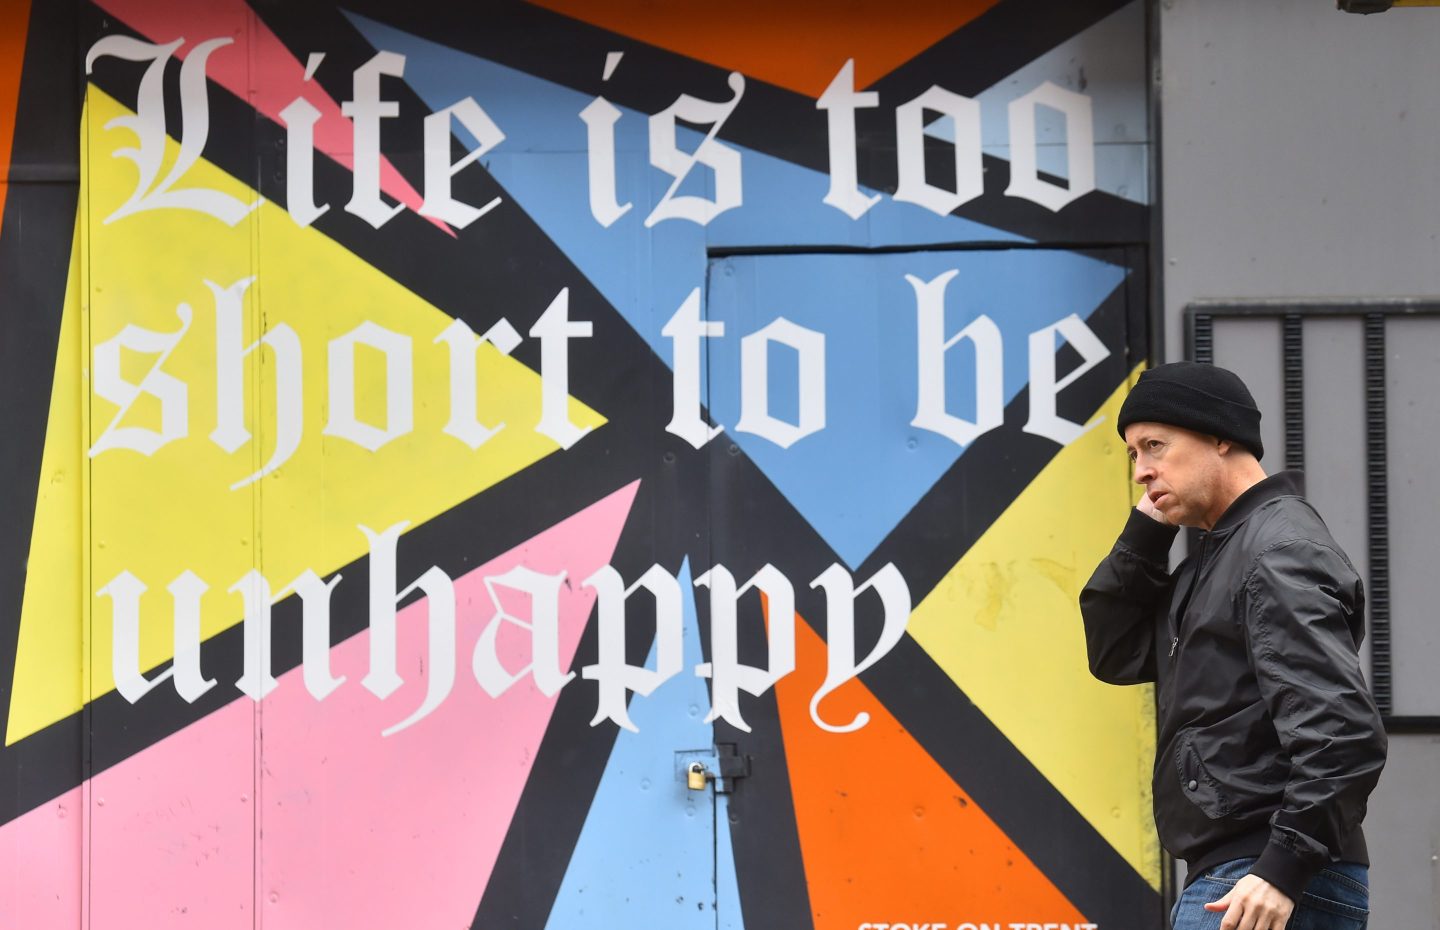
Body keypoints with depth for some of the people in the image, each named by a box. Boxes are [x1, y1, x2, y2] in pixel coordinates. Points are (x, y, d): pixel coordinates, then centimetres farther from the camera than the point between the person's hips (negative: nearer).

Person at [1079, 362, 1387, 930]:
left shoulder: (1281, 552, -12)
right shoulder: (1220, 554, 17)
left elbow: (1342, 731, -21)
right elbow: (1115, 655, 17)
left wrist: (1285, 867, -27)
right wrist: (1146, 534, 7)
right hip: (1232, 878, 10)